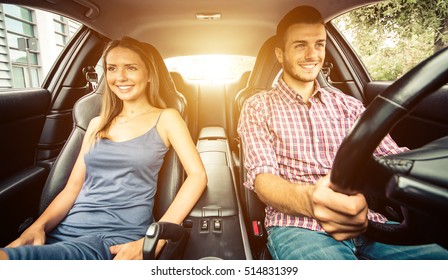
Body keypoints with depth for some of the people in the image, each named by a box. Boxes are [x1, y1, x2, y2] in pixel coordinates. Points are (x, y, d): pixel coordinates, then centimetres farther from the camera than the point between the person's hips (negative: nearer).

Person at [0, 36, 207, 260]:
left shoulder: (165, 118, 2)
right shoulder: (97, 124, 17)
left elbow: (197, 175, -10)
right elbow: (73, 186, 14)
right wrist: (38, 226, -7)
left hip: (119, 236, -5)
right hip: (66, 229, 6)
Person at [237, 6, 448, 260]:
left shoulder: (348, 105, 15)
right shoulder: (258, 107, 4)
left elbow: (395, 157, 5)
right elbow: (262, 178, -9)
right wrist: (309, 199, -31)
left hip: (368, 219, 5)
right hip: (298, 224, -4)